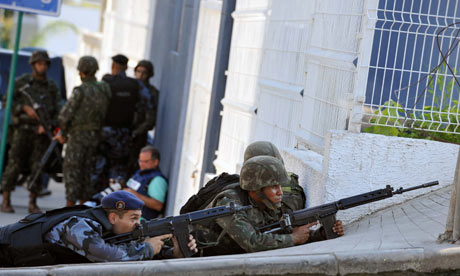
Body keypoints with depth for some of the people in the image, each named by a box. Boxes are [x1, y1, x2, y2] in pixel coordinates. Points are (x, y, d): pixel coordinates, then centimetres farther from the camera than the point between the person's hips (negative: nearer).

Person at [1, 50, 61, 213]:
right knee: (14, 165, -5)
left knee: (37, 168, -1)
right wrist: (25, 108, -12)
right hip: (23, 130, -2)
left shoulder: (52, 87, 9)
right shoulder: (21, 82, 3)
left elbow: (57, 111, 6)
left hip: (41, 133, 2)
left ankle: (32, 203, 7)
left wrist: (47, 125, -11)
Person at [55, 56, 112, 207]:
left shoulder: (80, 91, -15)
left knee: (71, 171, 0)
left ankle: (70, 207, -2)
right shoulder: (104, 89, 3)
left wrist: (63, 134, 2)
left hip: (78, 136, -6)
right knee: (85, 172, 13)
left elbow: (65, 115, -13)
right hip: (94, 136, 6)